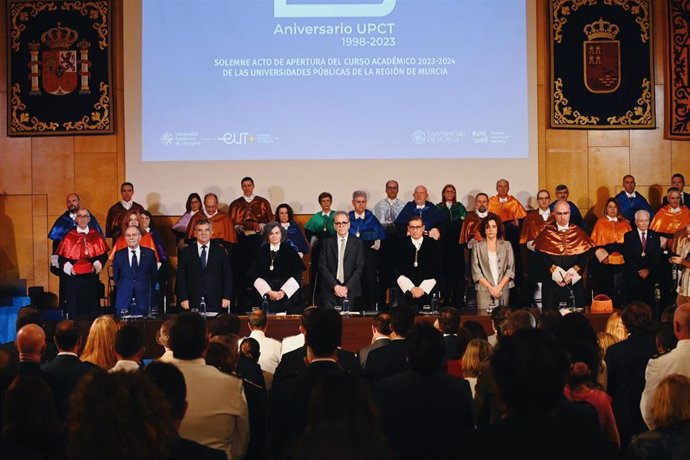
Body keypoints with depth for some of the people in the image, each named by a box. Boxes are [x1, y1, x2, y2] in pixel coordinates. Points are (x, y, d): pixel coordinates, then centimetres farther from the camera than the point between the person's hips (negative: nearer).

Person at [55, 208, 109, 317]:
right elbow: (61, 258, 0)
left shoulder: (96, 236, 6)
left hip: (91, 278, 1)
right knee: (74, 307, -1)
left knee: (92, 307, 2)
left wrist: (96, 265, -12)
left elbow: (103, 255, 5)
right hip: (73, 278, -1)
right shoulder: (69, 236, 2)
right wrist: (70, 268, -15)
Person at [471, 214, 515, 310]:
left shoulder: (506, 245, 10)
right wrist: (490, 287, -8)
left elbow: (511, 269, 5)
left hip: (503, 290, 1)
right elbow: (476, 272, 1)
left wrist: (499, 287, -7)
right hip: (484, 290, -1)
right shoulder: (478, 247, 7)